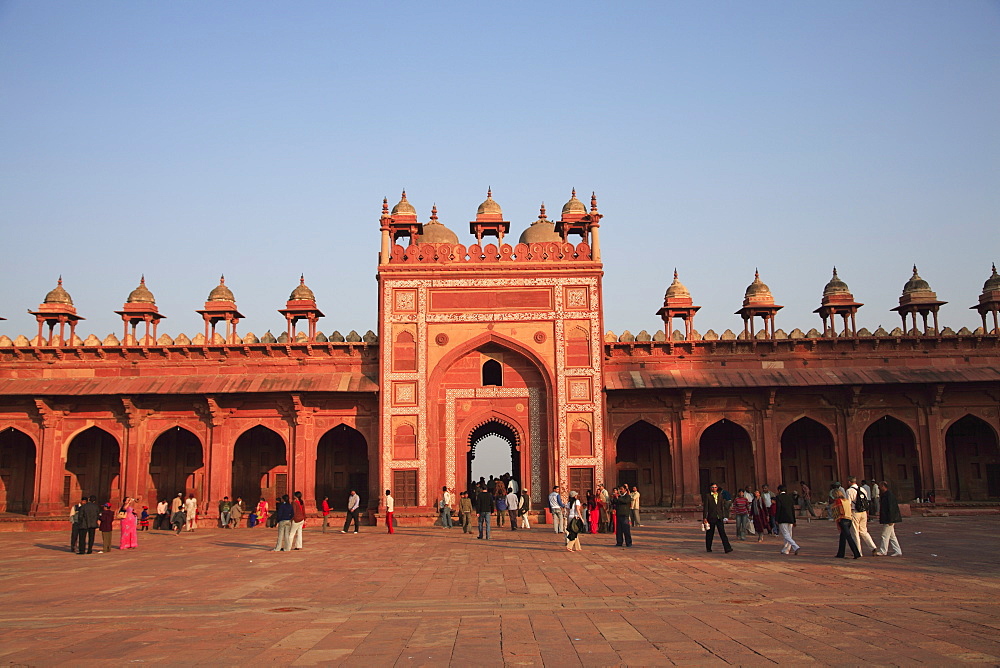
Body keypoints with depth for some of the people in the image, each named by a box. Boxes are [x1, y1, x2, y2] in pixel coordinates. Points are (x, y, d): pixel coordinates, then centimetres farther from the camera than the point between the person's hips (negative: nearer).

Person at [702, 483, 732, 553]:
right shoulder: (707, 496, 1)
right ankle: (708, 548, 21)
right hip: (711, 517, -2)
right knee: (710, 533, 6)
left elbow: (722, 506, 15)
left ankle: (727, 548, -14)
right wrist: (704, 517, -7)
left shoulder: (720, 495, 12)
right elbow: (705, 507, -2)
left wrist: (724, 516, 10)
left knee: (722, 533, -7)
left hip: (719, 518, 2)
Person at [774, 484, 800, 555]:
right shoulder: (790, 497, 12)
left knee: (786, 535, -8)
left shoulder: (778, 497, -4)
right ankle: (785, 550, 18)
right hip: (790, 519, 6)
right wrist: (794, 521, 17)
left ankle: (796, 547, -24)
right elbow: (793, 509, 13)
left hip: (782, 520, -6)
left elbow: (778, 509, -11)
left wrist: (776, 520, -8)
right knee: (789, 535, 13)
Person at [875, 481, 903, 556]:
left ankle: (883, 551, 4)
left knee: (885, 535, -3)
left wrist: (890, 520, -22)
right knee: (891, 536, 12)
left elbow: (891, 508, -21)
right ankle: (897, 551, 15)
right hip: (887, 520, 10)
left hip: (888, 520, -10)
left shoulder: (889, 494, -17)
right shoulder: (884, 494, 14)